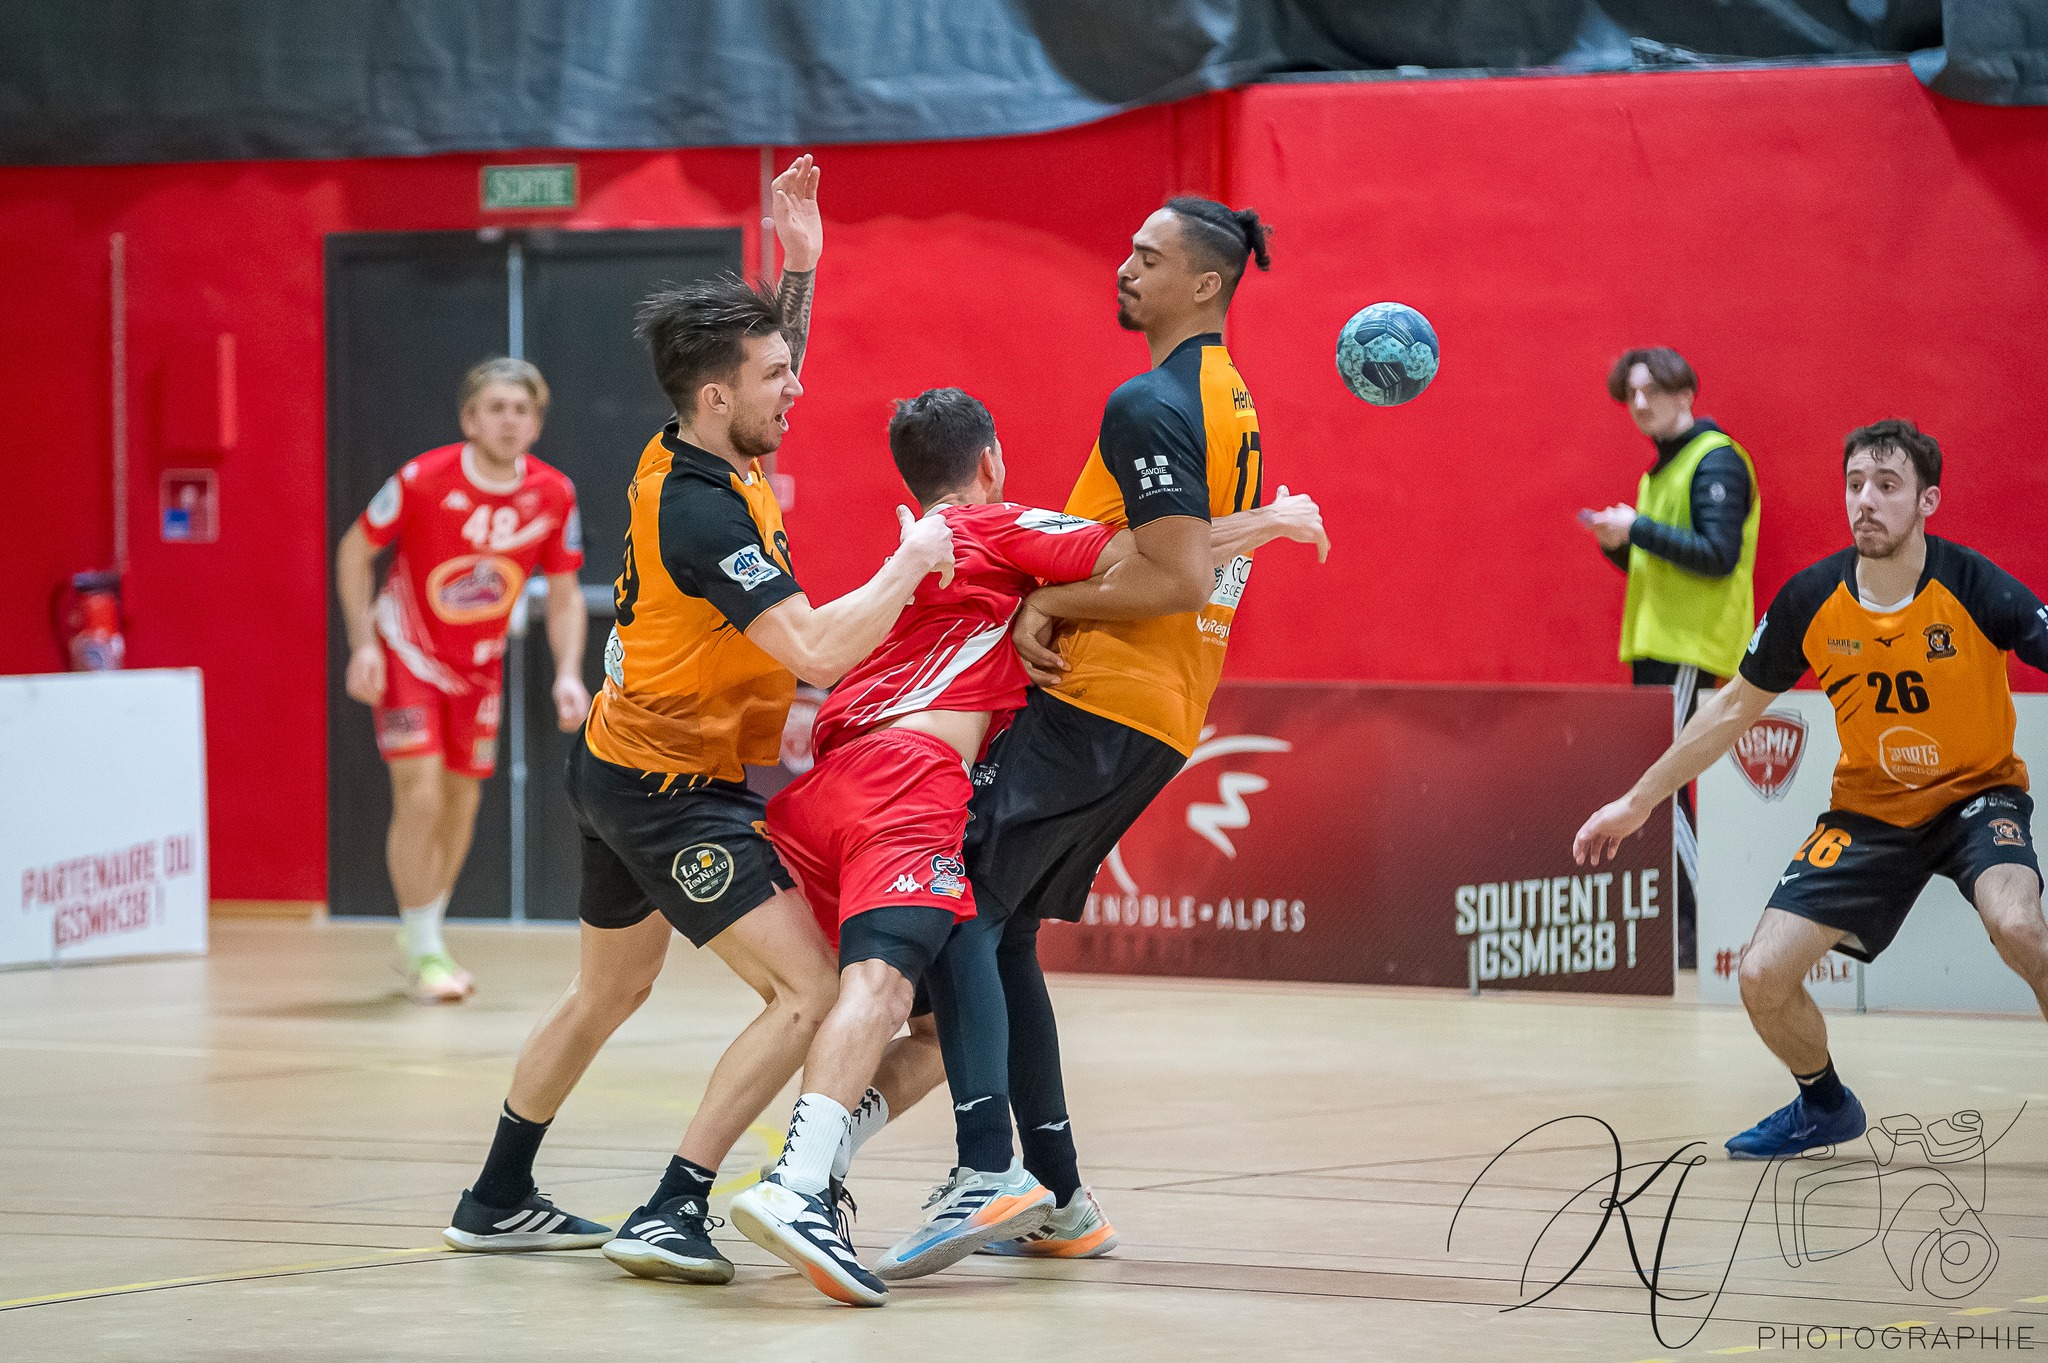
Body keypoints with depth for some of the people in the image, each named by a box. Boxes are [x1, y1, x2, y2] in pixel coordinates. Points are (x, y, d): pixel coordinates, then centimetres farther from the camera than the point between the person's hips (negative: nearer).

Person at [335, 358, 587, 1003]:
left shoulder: (553, 496, -13)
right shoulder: (423, 480, -23)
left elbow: (564, 594, -1)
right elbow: (355, 549, -9)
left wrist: (568, 674, -14)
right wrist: (362, 642, -17)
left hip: (480, 663, 4)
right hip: (408, 654, -4)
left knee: (461, 804, 10)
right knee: (420, 796, -16)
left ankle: (420, 936, 30)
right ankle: (423, 952, -6)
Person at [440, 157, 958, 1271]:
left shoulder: (684, 457, 2)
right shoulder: (702, 512, -25)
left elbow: (769, 379, 25)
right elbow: (819, 650, -32)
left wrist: (798, 267, 13)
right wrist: (912, 559, -19)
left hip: (622, 763, 10)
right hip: (673, 791, -10)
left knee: (609, 991, 26)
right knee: (809, 993, -15)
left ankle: (497, 1202, 37)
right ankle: (672, 1214, -17)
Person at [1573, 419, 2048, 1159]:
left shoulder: (1974, 587, -22)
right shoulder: (1810, 600, -12)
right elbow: (1735, 708, 4)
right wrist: (1638, 801, 8)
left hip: (1977, 793, -3)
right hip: (1869, 809, 3)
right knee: (1763, 977, -8)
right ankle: (1823, 1105, 23)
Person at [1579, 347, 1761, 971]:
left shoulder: (1715, 461, -10)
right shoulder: (1663, 468, 19)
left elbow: (1718, 555, -19)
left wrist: (1638, 529, -18)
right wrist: (1618, 542, 3)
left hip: (1693, 651, -10)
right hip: (1656, 649, 10)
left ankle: (1703, 933, -12)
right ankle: (1679, 926, 12)